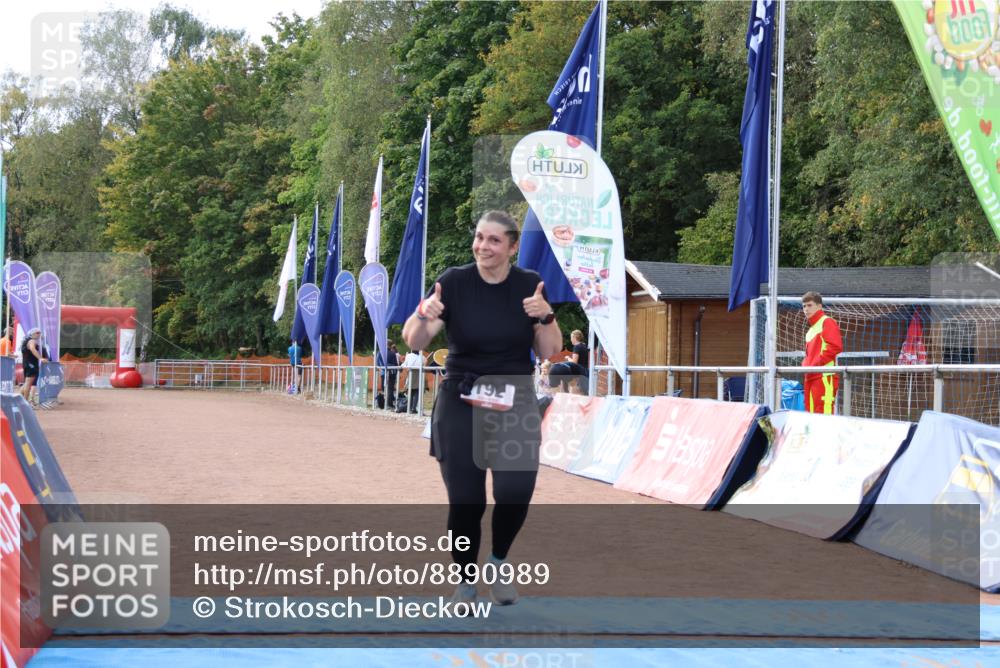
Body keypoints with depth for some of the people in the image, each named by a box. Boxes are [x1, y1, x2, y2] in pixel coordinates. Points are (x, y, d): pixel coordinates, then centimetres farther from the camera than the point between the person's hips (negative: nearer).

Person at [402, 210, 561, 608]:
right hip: (460, 401, -1)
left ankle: (499, 563, 15)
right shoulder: (454, 282, -7)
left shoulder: (529, 285, -2)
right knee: (465, 501, -6)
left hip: (515, 400, 1)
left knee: (516, 491, -16)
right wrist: (424, 315, -30)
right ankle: (466, 581, 20)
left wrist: (545, 316, -19)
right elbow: (414, 343, -9)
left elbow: (549, 352, -1)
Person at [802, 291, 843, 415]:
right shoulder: (811, 329, 24)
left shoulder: (827, 322, -1)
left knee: (824, 413, -15)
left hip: (825, 376, -9)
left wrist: (814, 364, -14)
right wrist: (805, 366, 6)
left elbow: (835, 346, -13)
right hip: (811, 377, 9)